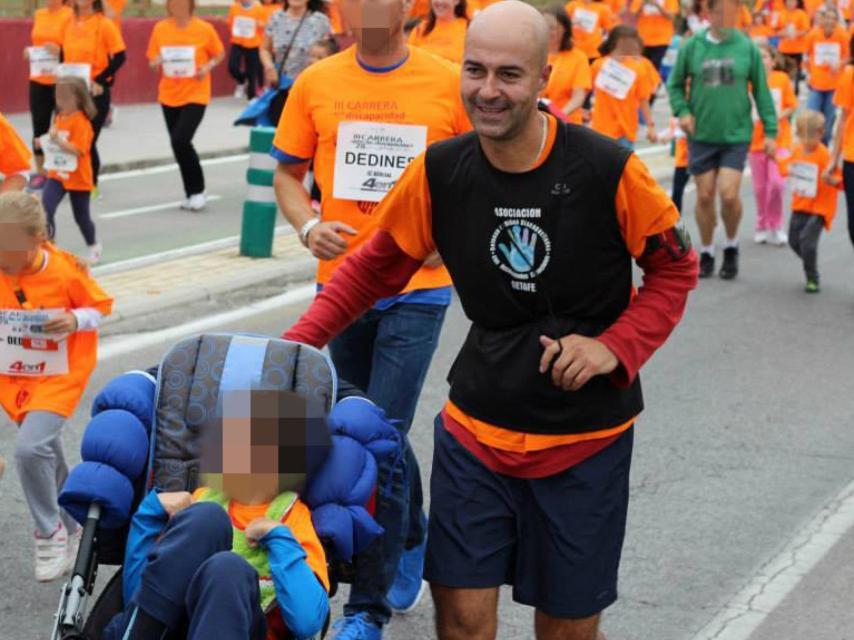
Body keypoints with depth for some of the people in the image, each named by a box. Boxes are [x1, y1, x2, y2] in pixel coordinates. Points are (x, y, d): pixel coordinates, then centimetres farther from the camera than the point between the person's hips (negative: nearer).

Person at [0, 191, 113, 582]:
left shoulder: (65, 271, -20)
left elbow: (101, 307, -5)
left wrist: (75, 321, -24)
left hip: (59, 374, -5)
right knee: (45, 454, 16)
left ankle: (50, 532, 0)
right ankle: (70, 528, 39)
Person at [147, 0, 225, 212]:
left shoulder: (204, 29, -7)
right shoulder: (160, 28, 0)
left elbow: (219, 54, 7)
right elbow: (152, 61, 8)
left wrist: (208, 66, -12)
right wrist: (157, 62, -15)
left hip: (195, 95, -4)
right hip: (169, 95, 4)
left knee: (180, 140, -17)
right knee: (178, 143, 9)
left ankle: (197, 191, 0)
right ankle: (192, 194, 24)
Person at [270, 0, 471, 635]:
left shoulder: (450, 83, -6)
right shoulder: (316, 83, 1)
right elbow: (288, 172, 9)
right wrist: (307, 225, -10)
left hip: (418, 288, -3)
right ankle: (412, 541, 45)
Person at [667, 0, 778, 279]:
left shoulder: (747, 47, -3)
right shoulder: (692, 47, -2)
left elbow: (761, 90, 3)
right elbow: (675, 84, 8)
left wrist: (770, 131, 0)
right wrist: (682, 111, -9)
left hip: (736, 134, -1)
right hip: (701, 135, 1)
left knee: (729, 194, -11)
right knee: (704, 196, 6)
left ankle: (732, 246, 15)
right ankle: (706, 252, 25)